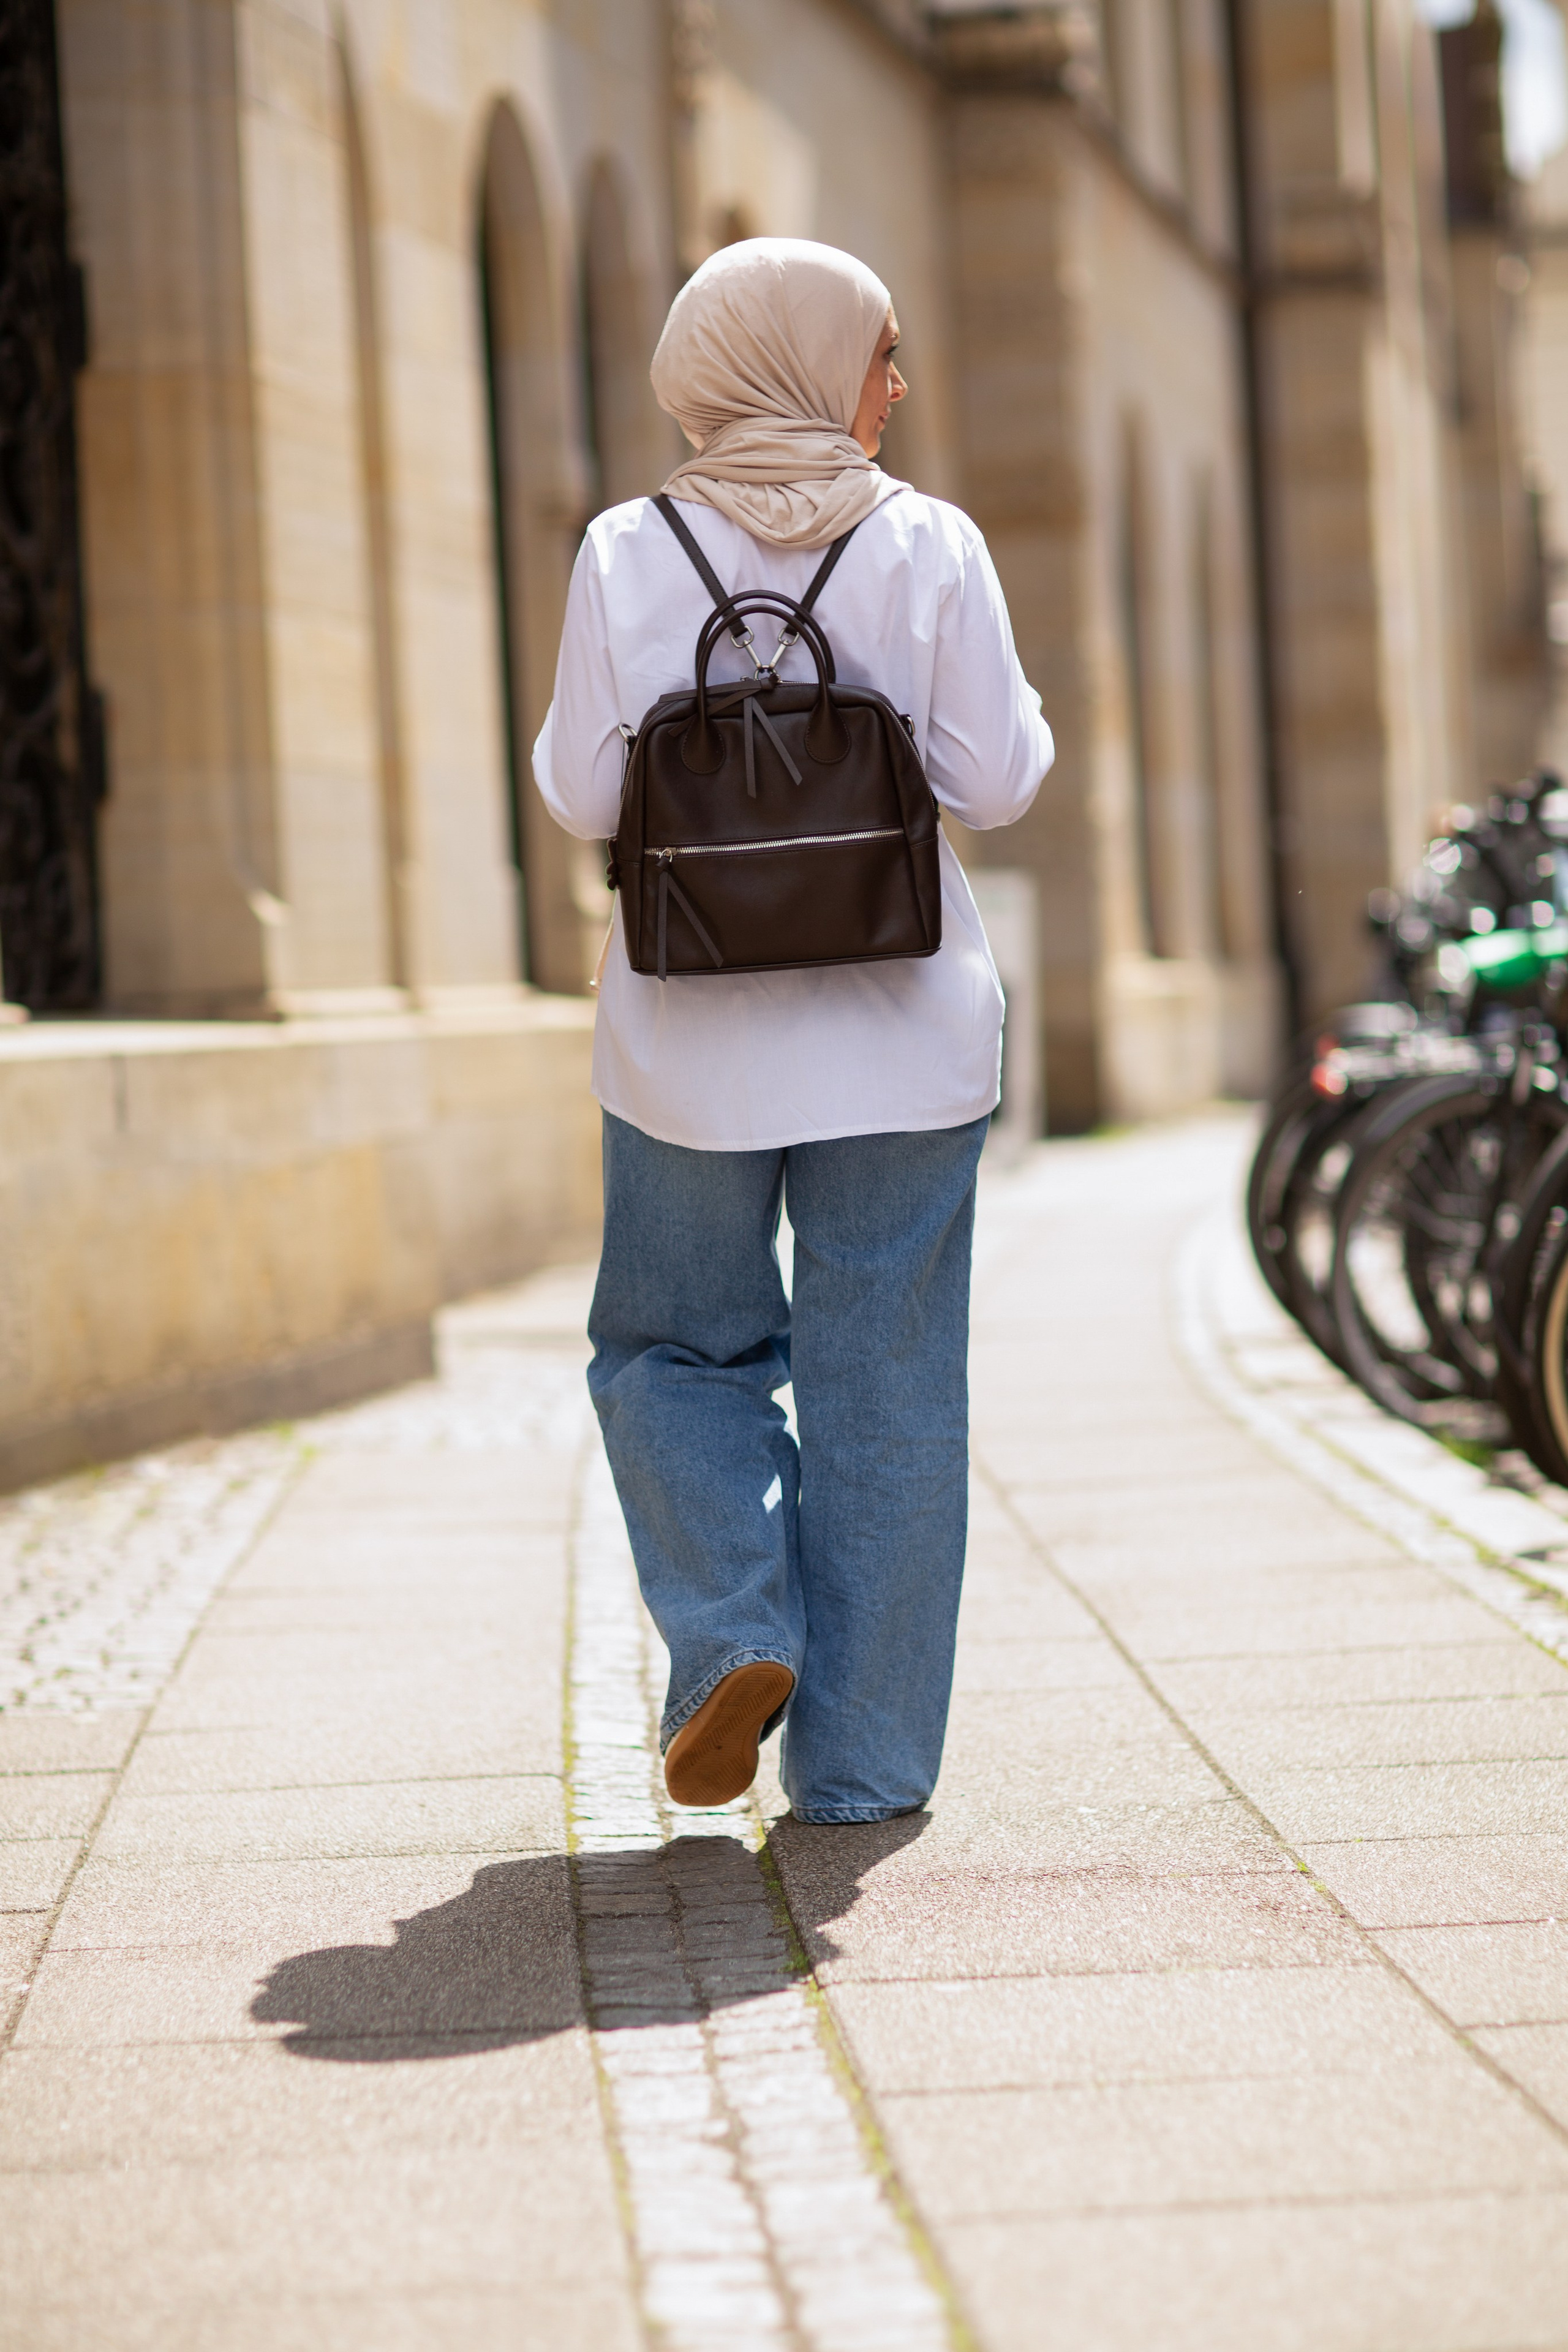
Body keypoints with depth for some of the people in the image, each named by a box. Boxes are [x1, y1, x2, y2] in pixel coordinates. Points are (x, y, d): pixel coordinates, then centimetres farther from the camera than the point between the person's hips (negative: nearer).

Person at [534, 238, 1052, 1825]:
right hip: (900, 1032, 0)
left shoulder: (628, 556, -3)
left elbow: (582, 798, -5)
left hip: (693, 1036, 0)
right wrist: (1030, 723, 14)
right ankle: (861, 1764, 10)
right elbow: (995, 781, -7)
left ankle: (733, 1634, -2)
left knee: (674, 1344, 18)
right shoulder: (929, 548, -4)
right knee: (884, 1385, 8)